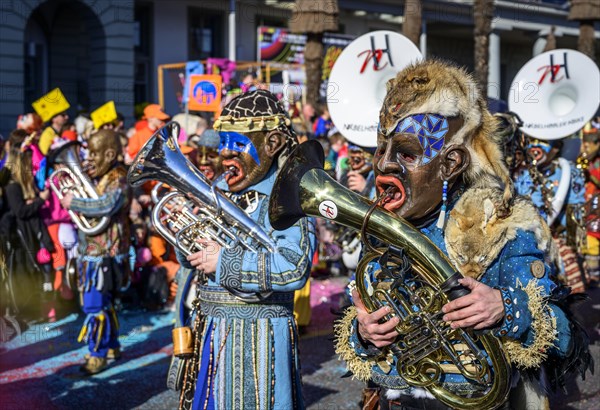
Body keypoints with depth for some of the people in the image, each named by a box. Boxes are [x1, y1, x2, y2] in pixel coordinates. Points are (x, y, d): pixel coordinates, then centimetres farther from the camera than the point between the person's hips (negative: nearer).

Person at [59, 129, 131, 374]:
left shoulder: (118, 179, -13)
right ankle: (112, 346, 29)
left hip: (105, 253, -9)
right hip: (90, 250, 9)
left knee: (95, 304, -8)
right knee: (102, 302, 17)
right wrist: (69, 191, 5)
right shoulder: (95, 178, 13)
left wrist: (74, 203, -22)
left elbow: (107, 206, -30)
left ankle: (98, 354, 1)